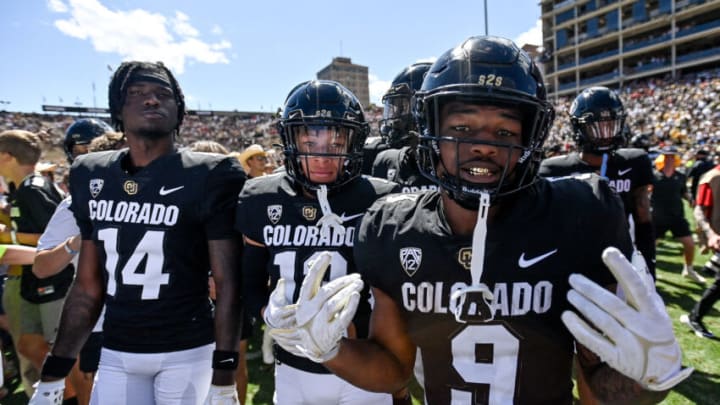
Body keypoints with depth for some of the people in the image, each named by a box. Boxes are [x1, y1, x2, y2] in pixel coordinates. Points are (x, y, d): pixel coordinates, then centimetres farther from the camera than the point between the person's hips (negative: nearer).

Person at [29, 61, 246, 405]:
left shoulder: (208, 177, -11)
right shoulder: (91, 177, 4)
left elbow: (227, 284, -11)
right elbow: (88, 285, 9)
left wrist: (223, 377, -13)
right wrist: (53, 374, 10)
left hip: (187, 353, -4)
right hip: (116, 354, 4)